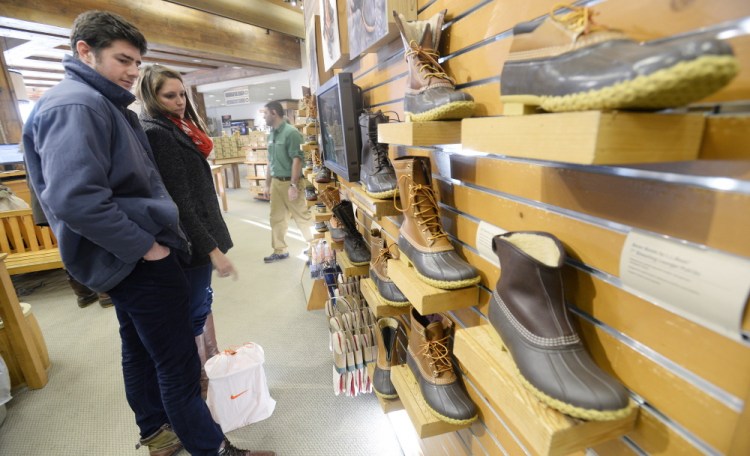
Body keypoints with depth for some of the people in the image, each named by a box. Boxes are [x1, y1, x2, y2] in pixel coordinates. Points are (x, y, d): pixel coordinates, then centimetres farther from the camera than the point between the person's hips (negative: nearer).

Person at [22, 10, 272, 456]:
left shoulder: (105, 103, 17)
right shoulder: (76, 106, -16)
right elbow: (76, 199, -28)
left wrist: (154, 237, 15)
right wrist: (145, 246, -20)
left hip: (131, 260, 11)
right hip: (140, 262, -11)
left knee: (141, 351, 22)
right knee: (179, 367, 1)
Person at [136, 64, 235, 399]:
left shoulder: (174, 129, 15)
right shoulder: (156, 134, -16)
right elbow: (179, 203, -23)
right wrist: (212, 248, -24)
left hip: (197, 237, 10)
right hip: (189, 242, -10)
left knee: (202, 302, 20)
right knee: (193, 314, 2)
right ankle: (198, 387, 20)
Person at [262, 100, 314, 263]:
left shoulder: (291, 132, -12)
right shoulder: (271, 134, 11)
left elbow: (297, 159, -17)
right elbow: (271, 161, 17)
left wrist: (293, 185, -21)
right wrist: (268, 183, 17)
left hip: (289, 182, -8)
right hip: (276, 182, 8)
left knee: (302, 216, 0)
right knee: (276, 218, 13)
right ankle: (280, 251, 26)